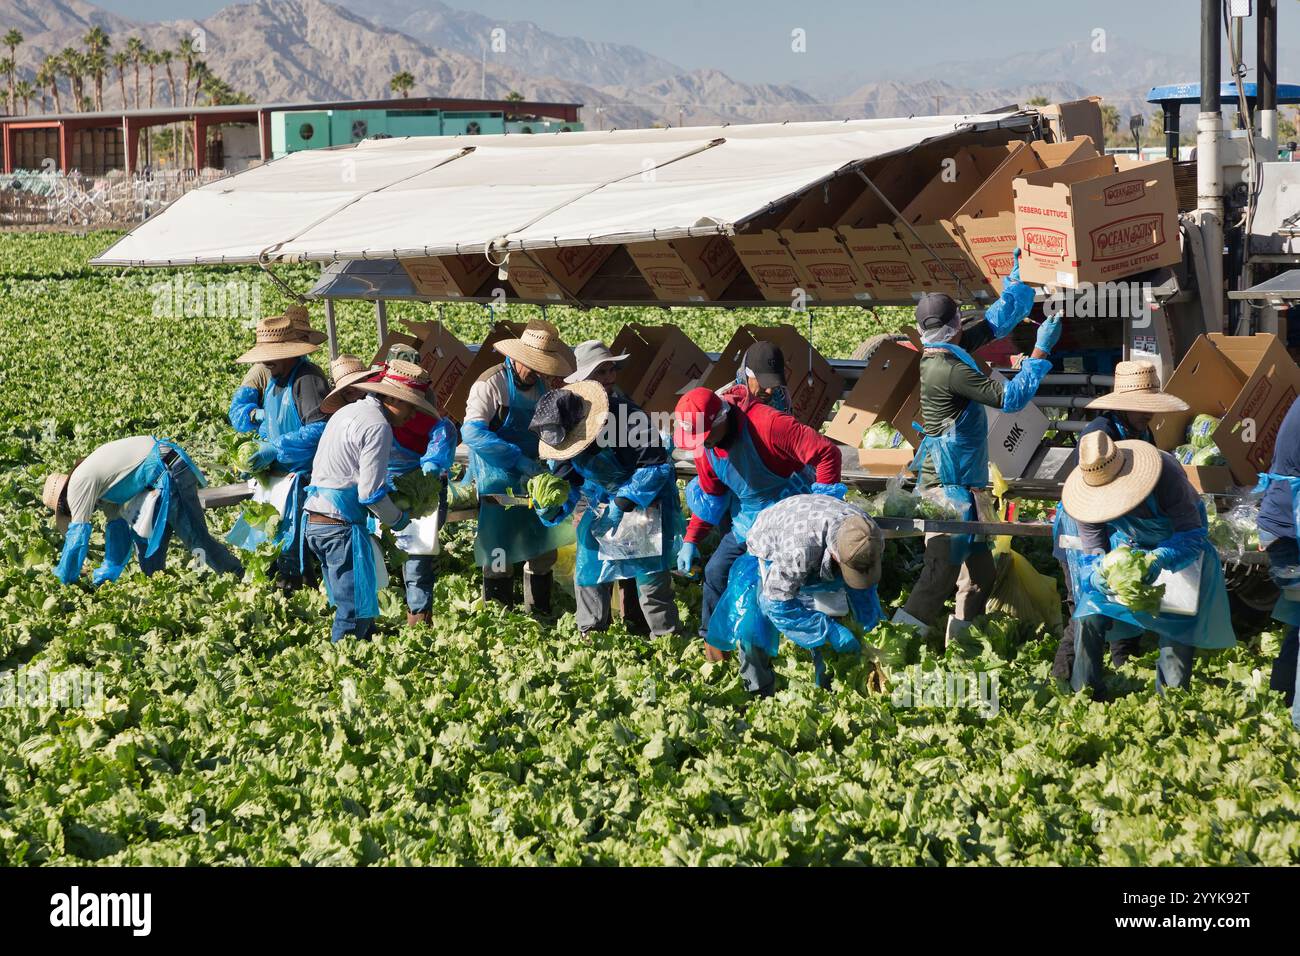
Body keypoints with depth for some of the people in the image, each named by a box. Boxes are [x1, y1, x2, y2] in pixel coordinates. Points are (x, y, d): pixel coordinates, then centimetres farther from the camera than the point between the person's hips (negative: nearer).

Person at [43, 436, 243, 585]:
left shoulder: (79, 483, -5)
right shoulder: (99, 485, 22)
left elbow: (78, 534, -6)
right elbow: (117, 526, 25)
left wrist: (64, 581, 2)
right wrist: (108, 574, 26)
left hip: (171, 472, -10)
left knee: (196, 537, -9)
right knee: (141, 532, 13)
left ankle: (240, 577, -5)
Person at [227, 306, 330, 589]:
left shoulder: (308, 379, -22)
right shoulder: (262, 372, 2)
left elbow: (319, 430, -29)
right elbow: (237, 409, 7)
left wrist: (276, 449, -27)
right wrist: (257, 414, -15)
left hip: (301, 474, -8)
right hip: (271, 470, 8)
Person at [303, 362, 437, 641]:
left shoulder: (347, 412, 17)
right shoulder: (378, 427, -13)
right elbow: (371, 493, -18)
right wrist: (398, 520, 2)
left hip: (314, 521, 10)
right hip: (342, 524, -10)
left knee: (352, 604, 17)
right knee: (355, 612, -6)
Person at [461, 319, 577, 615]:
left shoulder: (541, 387, 7)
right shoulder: (492, 383, -15)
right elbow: (471, 432, -25)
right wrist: (519, 459, -28)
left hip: (534, 482, 7)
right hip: (499, 486, -7)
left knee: (543, 550, 11)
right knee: (501, 556, 0)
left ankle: (540, 615, 24)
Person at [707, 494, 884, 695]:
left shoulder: (869, 535, -29)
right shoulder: (799, 549, -48)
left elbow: (865, 587, -8)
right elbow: (778, 603, -35)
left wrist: (871, 631, -15)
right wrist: (830, 630, -36)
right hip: (769, 554, -5)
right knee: (752, 627, -17)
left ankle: (827, 688, 16)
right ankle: (759, 693, 1)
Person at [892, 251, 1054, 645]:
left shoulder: (949, 354, 9)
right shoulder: (948, 369, -19)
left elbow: (998, 321, 21)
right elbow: (1010, 397, -18)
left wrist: (1019, 275, 22)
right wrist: (1042, 350, -13)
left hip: (960, 486, 10)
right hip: (948, 488, -10)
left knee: (980, 571, 14)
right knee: (940, 575, -15)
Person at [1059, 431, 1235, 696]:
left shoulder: (1167, 473, -37)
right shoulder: (1086, 495, -26)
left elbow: (1192, 535, -33)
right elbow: (1092, 548, -18)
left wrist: (1161, 558, -54)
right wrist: (1096, 575, -43)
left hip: (1175, 544, -2)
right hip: (1124, 543, 2)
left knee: (1179, 618, -17)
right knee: (1090, 610, -14)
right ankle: (1083, 691, -1)